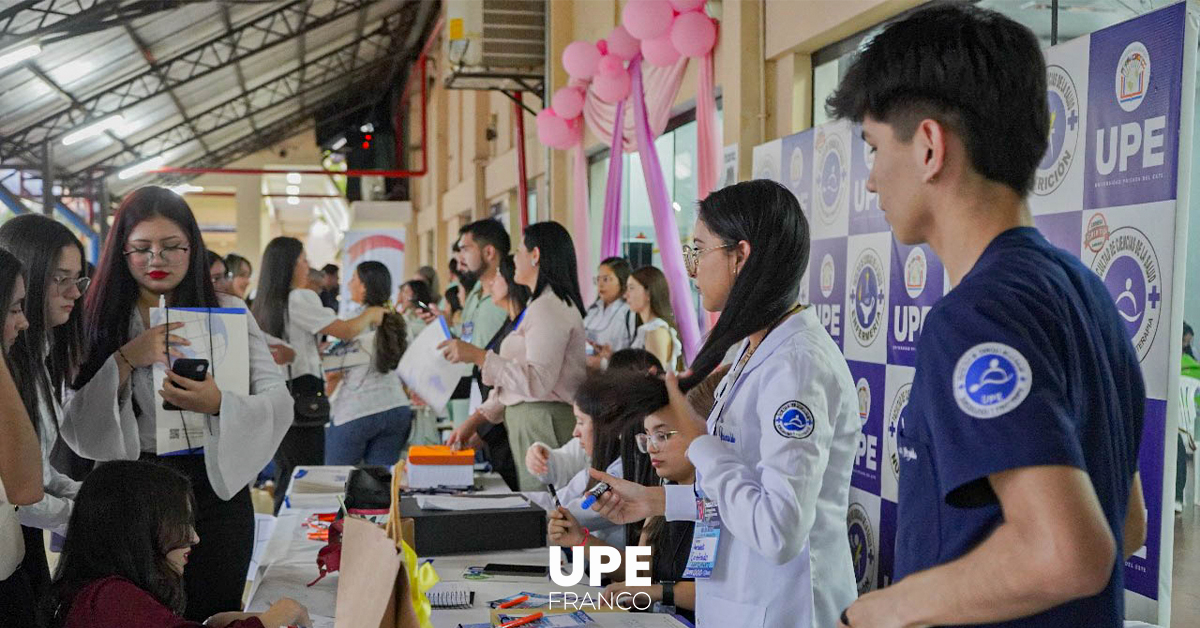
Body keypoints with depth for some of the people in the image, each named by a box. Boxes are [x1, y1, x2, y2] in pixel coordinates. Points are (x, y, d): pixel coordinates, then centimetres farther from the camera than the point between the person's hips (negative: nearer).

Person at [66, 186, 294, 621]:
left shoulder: (226, 311, 0)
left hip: (214, 485, 0)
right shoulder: (97, 321, 1)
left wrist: (217, 403, -27)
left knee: (214, 613, 9)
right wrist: (125, 361, -20)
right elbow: (76, 427, -6)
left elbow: (279, 403, -8)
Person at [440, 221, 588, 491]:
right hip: (526, 419, 10)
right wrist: (475, 420, 16)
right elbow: (514, 376, 21)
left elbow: (537, 381, -23)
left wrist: (478, 356, -22)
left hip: (544, 423, -10)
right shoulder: (540, 305, 20)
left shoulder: (548, 307, -14)